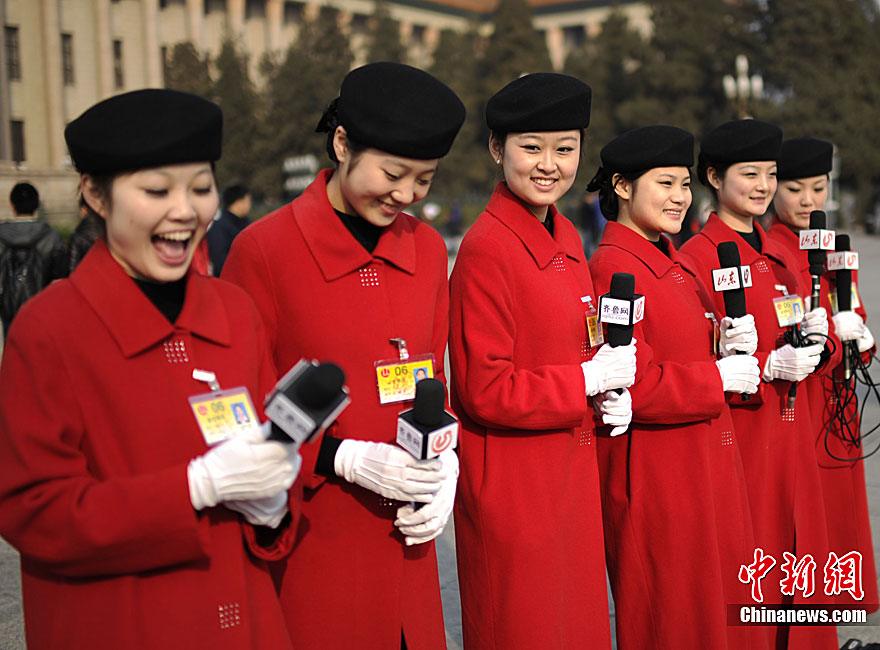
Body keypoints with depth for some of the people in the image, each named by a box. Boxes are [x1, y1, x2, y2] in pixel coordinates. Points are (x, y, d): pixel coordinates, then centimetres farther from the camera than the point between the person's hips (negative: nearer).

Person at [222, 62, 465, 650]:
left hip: (404, 538, 5)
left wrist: (445, 469, -4)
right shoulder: (264, 249, -12)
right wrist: (346, 460, -19)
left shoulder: (428, 248, 6)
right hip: (305, 546, -5)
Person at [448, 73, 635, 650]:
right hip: (513, 488, -8)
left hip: (572, 473, 8)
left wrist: (606, 393, 2)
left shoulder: (566, 236, 7)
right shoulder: (486, 248, -18)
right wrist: (588, 380, -15)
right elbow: (486, 391, -21)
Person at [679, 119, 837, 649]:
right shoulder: (697, 257, -10)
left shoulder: (777, 252, 13)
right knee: (744, 559, 1)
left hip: (788, 428, 7)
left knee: (795, 549, 12)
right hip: (735, 431, -7)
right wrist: (769, 366, -21)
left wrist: (813, 333, -2)